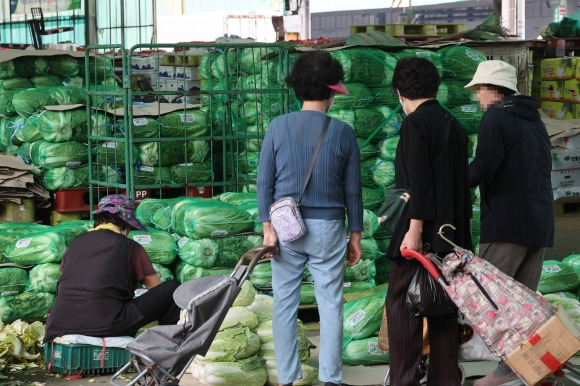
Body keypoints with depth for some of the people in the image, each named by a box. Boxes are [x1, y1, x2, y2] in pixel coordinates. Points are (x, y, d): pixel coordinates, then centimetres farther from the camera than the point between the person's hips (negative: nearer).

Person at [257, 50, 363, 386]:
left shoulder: (278, 127, -2)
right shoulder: (342, 132, -3)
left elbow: (265, 181, -4)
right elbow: (353, 189, 2)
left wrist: (268, 226, 0)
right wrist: (355, 235, 10)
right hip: (328, 226, -1)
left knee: (285, 304, 7)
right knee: (330, 304, 6)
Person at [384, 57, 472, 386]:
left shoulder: (416, 123, -10)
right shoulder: (454, 125, 14)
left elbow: (419, 181, -18)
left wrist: (415, 229, -19)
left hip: (422, 233, -8)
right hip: (452, 232, 8)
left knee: (402, 304, -3)